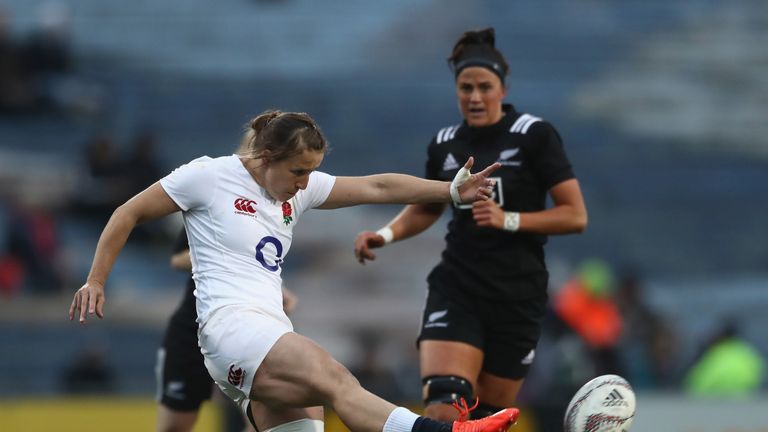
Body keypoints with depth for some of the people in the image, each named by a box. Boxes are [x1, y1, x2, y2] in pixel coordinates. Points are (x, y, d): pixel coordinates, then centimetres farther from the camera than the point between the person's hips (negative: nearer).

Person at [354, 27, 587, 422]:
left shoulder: (533, 135, -6)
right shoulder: (444, 145, 7)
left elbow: (575, 215, -9)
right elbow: (425, 209, 25)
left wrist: (508, 220, -21)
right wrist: (386, 234, 5)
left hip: (516, 296, -2)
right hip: (456, 288, 2)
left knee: (486, 417, 4)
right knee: (443, 404, -21)